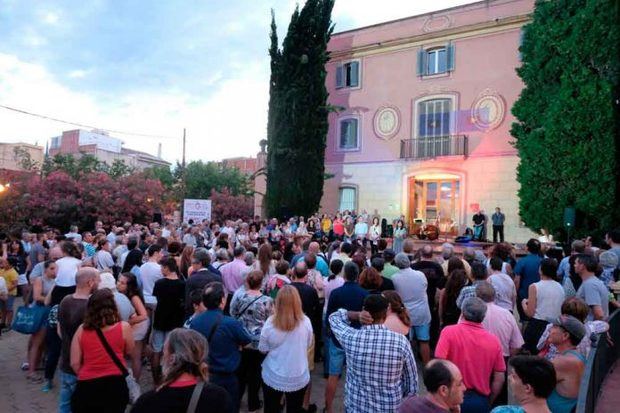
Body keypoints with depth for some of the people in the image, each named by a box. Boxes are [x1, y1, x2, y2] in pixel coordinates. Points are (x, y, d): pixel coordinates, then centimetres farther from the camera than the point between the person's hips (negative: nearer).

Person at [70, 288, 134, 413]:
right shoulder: (123, 327, -8)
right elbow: (129, 352, 8)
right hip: (114, 384, -1)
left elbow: (74, 363, 1)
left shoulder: (82, 329, -2)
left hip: (86, 385, 2)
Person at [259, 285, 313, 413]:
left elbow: (262, 349, -5)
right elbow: (308, 345, 0)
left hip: (273, 377, 0)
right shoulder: (305, 321, -18)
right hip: (299, 379, 1)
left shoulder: (270, 322, -20)